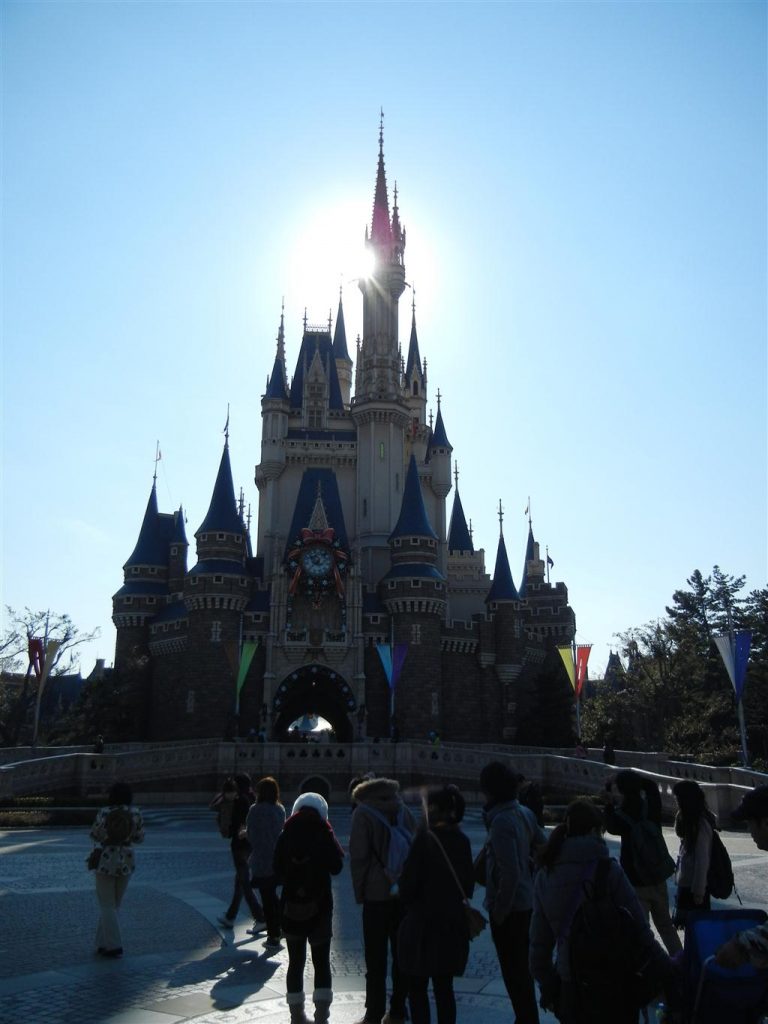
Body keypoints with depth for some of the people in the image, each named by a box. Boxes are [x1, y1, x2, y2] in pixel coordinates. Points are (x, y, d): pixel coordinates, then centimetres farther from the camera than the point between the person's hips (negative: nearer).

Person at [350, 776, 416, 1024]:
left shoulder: (362, 813, -6)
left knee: (375, 959, 5)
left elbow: (358, 856, -10)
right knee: (402, 955, 13)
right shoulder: (402, 809, 8)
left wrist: (359, 892, -2)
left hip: (377, 894, -4)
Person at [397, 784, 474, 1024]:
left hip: (423, 922, -5)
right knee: (444, 987, 15)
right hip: (453, 923, 6)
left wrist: (408, 903, 5)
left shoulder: (425, 838, -17)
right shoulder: (462, 840, 1)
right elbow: (468, 883, 8)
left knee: (417, 988, 7)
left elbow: (409, 882, -15)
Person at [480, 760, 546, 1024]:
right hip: (527, 901, 9)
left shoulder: (501, 821, -24)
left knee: (514, 971, 6)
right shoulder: (525, 813, 1)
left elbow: (510, 872, -26)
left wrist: (499, 910, -16)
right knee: (522, 967, 22)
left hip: (509, 906, -9)